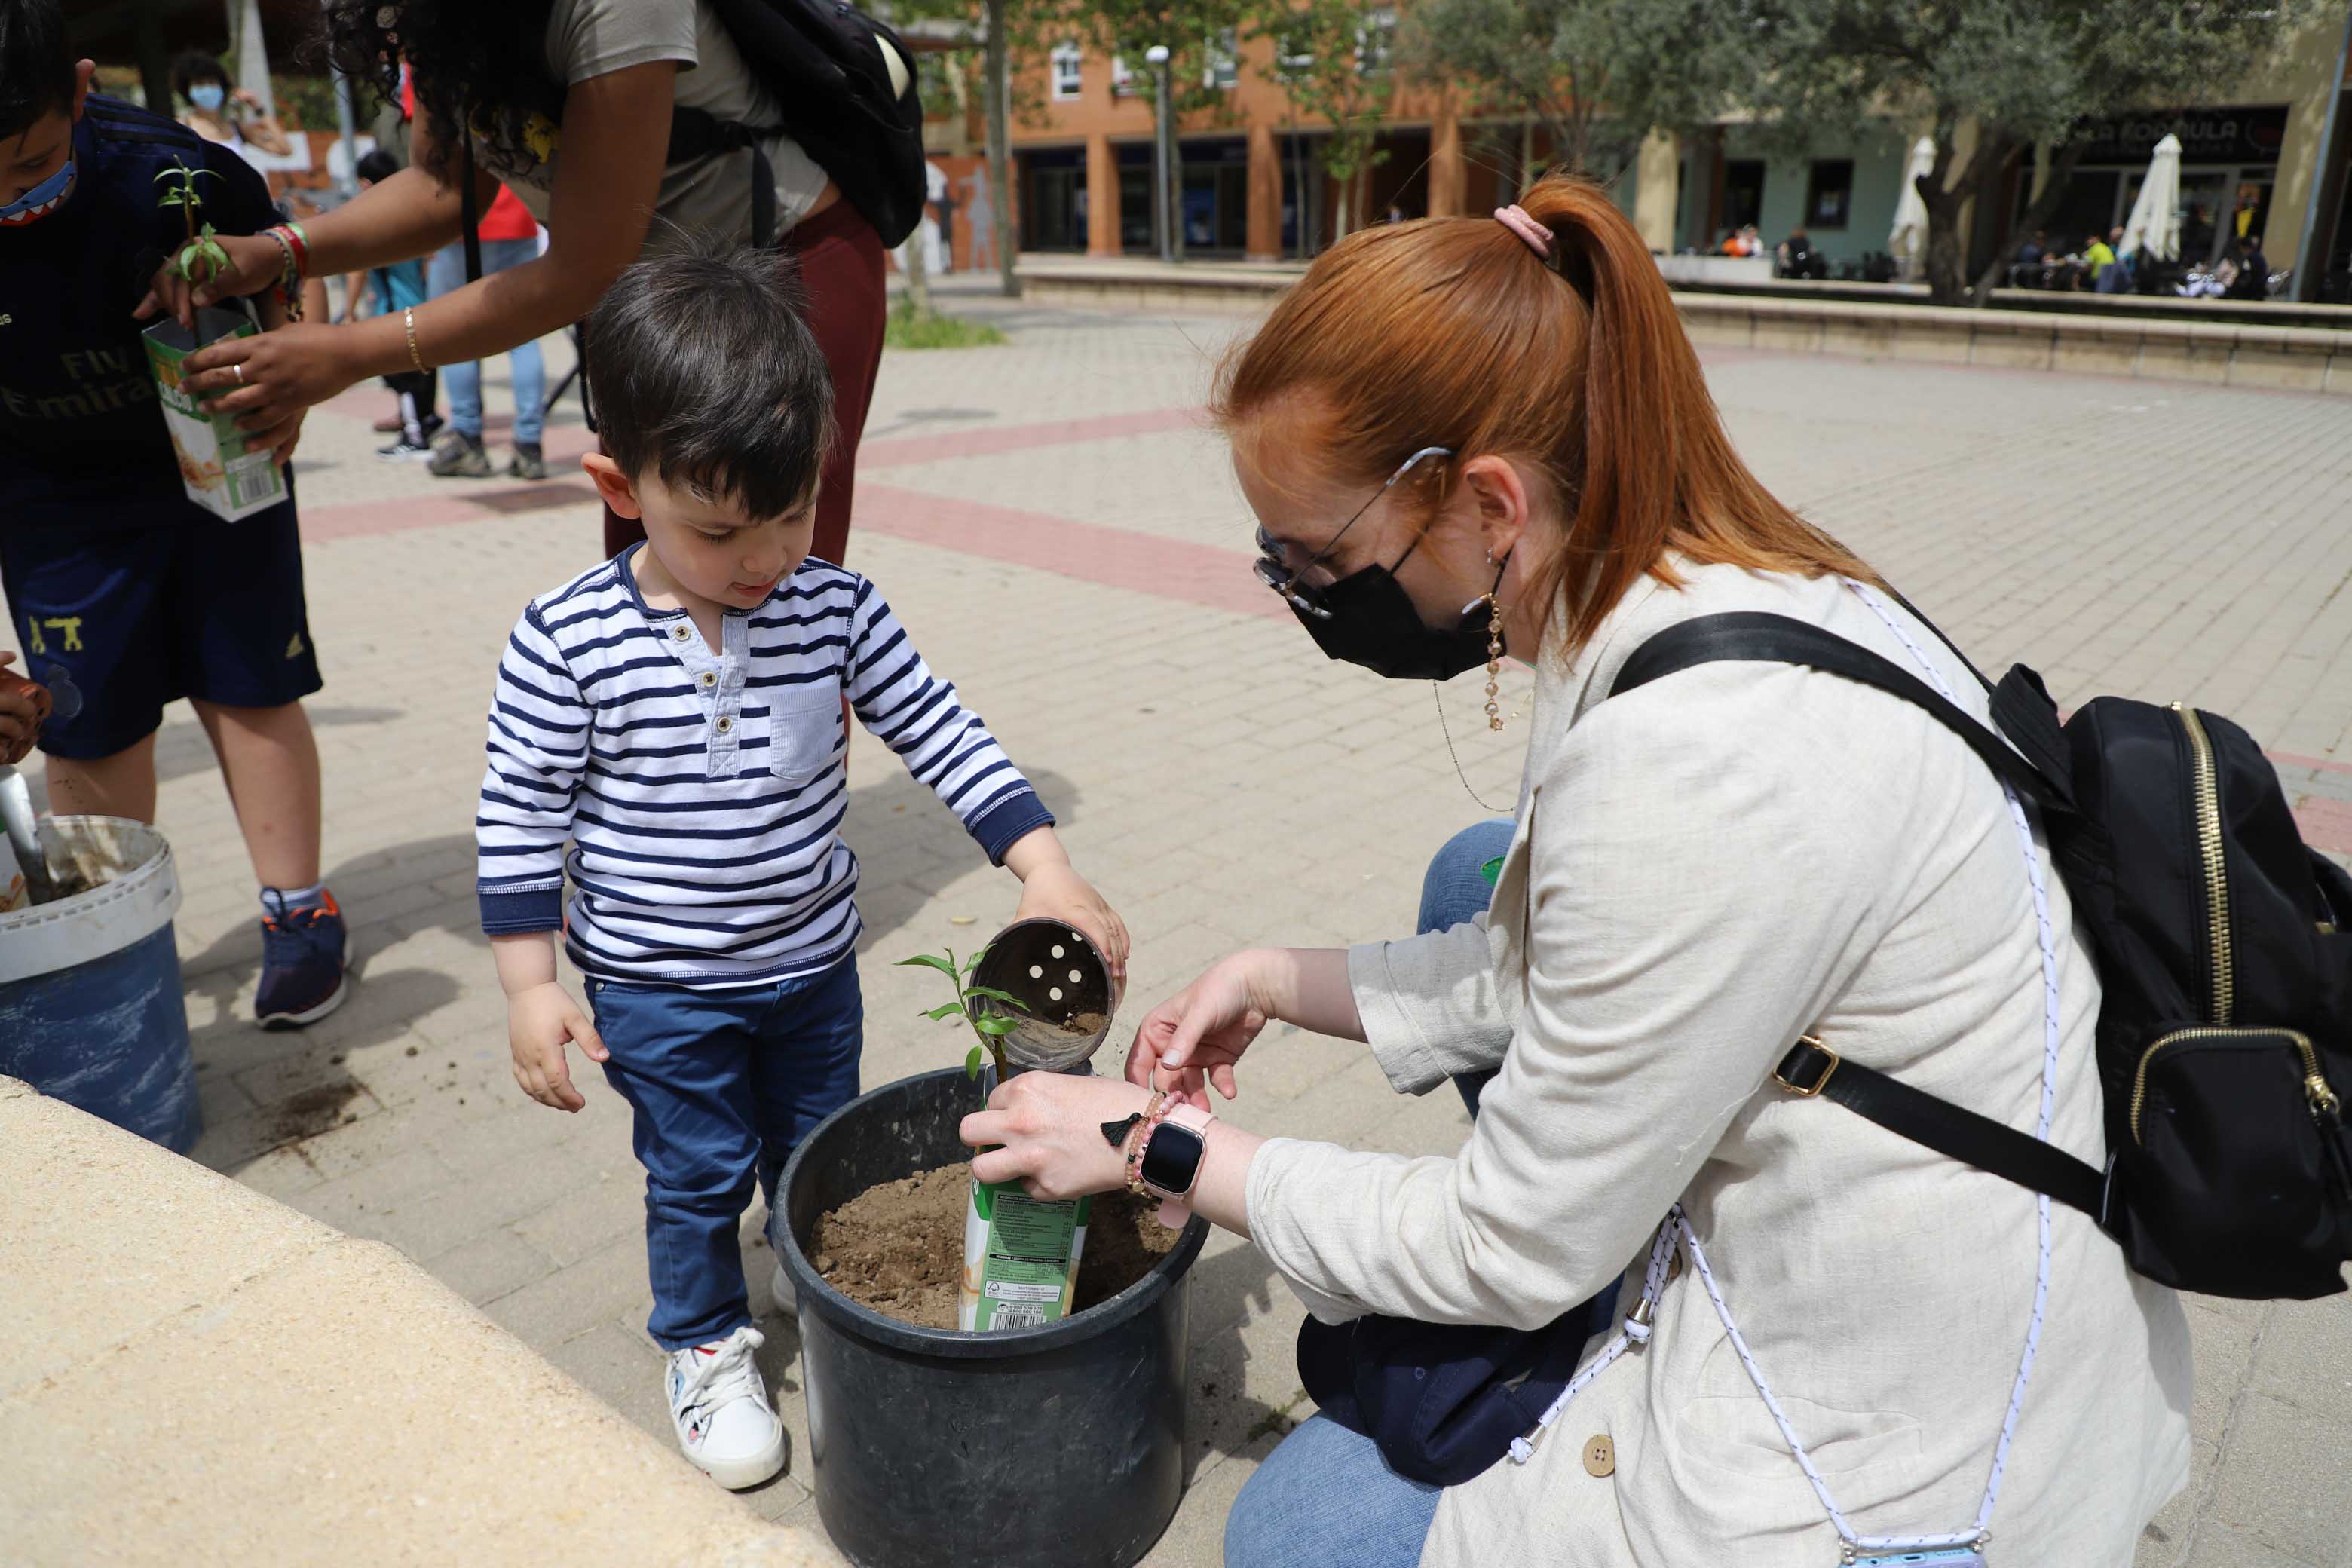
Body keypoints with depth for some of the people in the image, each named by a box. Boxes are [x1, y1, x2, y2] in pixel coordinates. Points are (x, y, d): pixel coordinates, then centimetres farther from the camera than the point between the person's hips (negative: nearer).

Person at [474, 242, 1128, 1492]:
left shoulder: (837, 609, -11)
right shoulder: (567, 643, -18)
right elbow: (522, 819, -10)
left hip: (814, 964, 3)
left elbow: (941, 734, -7)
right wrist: (531, 986, -10)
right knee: (697, 1178, 14)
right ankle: (705, 1349, 39)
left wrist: (1043, 866, -16)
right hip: (658, 989, -3)